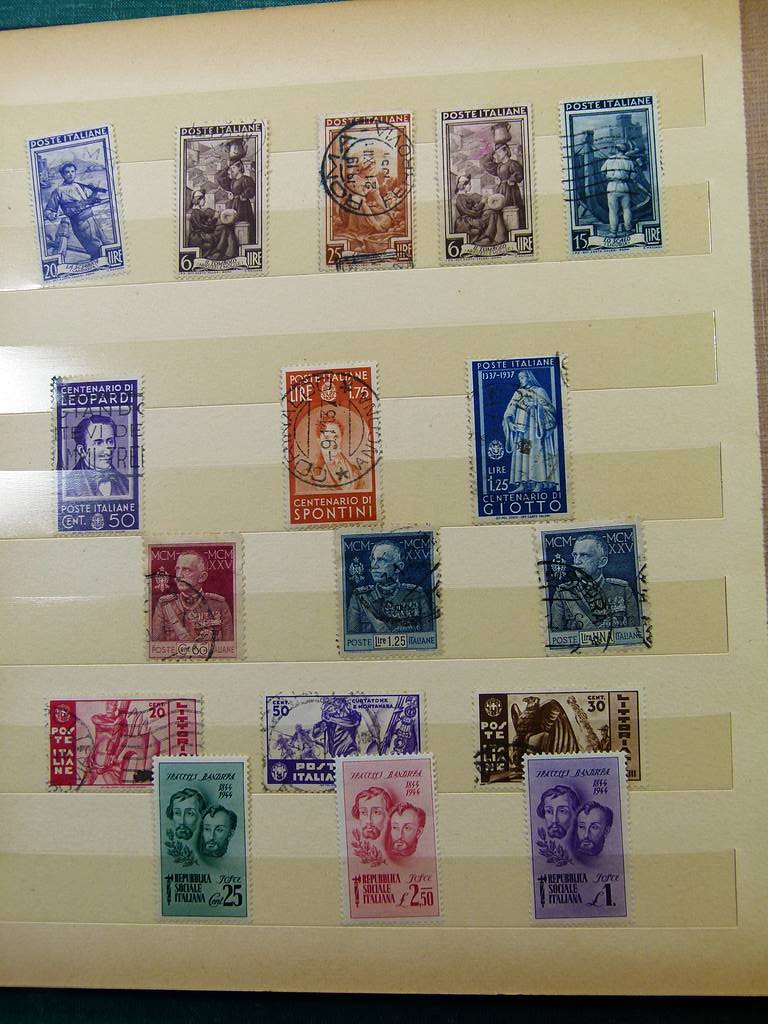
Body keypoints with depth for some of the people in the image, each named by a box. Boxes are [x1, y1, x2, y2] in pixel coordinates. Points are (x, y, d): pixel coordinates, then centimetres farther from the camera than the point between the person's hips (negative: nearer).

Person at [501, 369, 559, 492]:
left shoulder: (539, 391, 4)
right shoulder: (518, 393, 15)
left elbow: (550, 409, 0)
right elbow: (509, 412, 10)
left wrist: (536, 405, -11)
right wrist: (509, 422, -6)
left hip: (535, 427, -4)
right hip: (521, 428, 4)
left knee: (536, 453, -9)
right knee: (521, 453, -3)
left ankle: (538, 483, -10)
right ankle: (522, 483, -4)